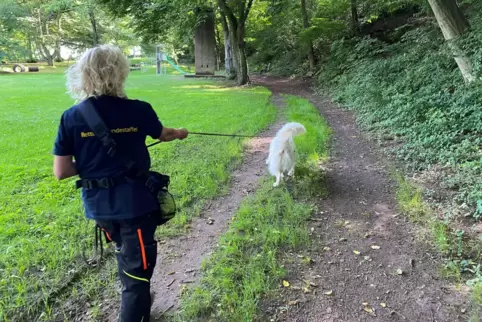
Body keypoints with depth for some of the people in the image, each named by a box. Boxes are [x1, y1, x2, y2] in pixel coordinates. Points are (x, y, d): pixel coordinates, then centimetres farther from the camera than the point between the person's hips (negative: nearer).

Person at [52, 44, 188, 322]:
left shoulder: (71, 117, -7)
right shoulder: (138, 110, -12)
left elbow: (61, 172, -7)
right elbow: (163, 134, 9)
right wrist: (179, 133, 31)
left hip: (98, 205, 5)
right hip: (135, 203, -5)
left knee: (125, 257, 29)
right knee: (138, 268, 9)